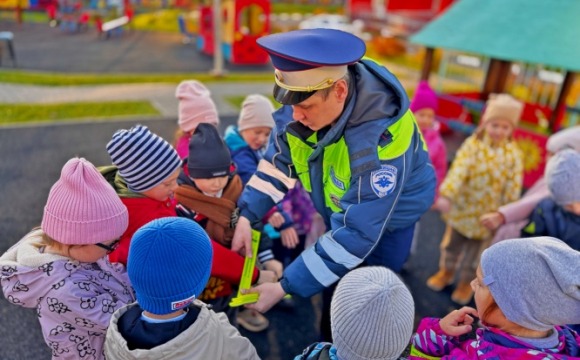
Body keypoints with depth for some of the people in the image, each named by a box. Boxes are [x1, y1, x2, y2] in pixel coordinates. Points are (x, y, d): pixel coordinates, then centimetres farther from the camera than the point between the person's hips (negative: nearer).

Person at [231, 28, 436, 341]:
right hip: (339, 209, 6)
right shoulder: (310, 96, -23)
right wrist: (247, 216, -19)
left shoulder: (381, 142, -42)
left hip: (386, 221, -5)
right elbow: (278, 161, -8)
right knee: (333, 292, 22)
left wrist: (285, 287, -36)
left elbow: (356, 236, -38)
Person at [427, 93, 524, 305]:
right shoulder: (473, 144, -14)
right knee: (453, 243, 19)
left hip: (488, 214, 1)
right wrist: (446, 195, -37)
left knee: (476, 250, 18)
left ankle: (466, 282, 39)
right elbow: (459, 170, -26)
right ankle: (446, 271, 44)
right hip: (463, 207, -1)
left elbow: (514, 185, -5)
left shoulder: (513, 154, -8)